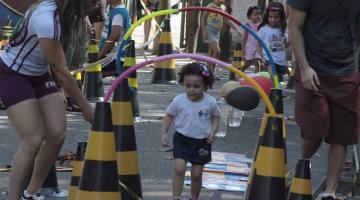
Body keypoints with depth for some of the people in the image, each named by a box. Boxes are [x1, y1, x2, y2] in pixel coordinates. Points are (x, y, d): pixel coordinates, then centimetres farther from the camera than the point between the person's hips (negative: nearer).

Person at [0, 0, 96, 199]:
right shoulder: (47, 19, -32)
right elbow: (61, 71, -26)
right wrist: (86, 108, -20)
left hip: (39, 74, 8)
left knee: (57, 134, -3)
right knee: (34, 140, -17)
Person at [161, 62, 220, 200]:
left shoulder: (210, 102, -11)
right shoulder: (178, 101, -12)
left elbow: (216, 116, 5)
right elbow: (169, 115, 2)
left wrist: (213, 131, -10)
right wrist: (164, 134, -4)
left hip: (201, 143, 1)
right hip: (182, 140, -1)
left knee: (197, 174, 7)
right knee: (179, 169, -17)